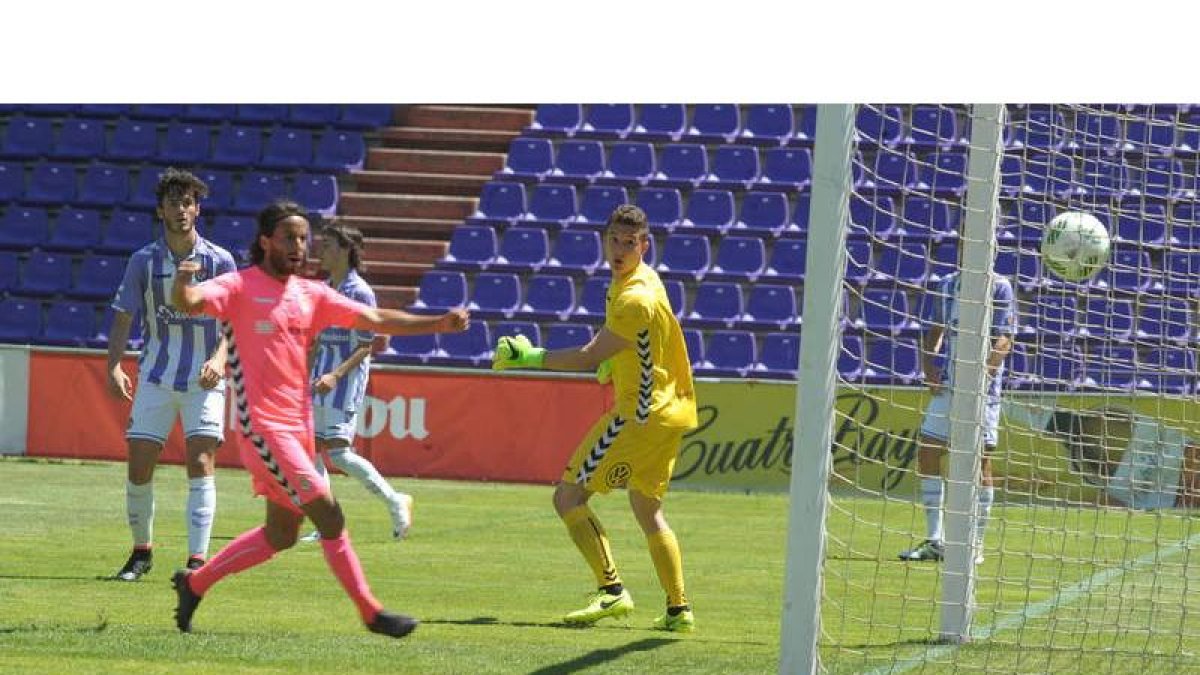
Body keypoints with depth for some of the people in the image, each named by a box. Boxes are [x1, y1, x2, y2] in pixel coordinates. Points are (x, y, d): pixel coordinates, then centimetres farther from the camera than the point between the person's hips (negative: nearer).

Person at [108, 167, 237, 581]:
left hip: (203, 380, -2)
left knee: (200, 464, -14)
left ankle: (198, 560, -15)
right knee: (139, 466, -2)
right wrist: (114, 366, -13)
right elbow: (123, 317, 2)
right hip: (155, 376, 2)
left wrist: (219, 359, -19)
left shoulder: (219, 261, -2)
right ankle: (142, 551, 19)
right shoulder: (144, 262, 1)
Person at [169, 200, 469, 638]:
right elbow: (189, 303, -21)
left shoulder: (312, 295, 12)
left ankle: (194, 584, 27)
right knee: (328, 515, -12)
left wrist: (438, 324, -1)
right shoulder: (240, 286, -6)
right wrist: (182, 286, -46)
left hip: (298, 428, 8)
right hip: (263, 426, -8)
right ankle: (370, 612, -4)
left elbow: (375, 320, 10)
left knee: (281, 535, 13)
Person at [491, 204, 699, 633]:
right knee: (647, 509, 19)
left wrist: (532, 357, -12)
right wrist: (612, 362, 19)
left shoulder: (635, 299, -21)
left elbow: (588, 358, -20)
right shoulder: (640, 280, 11)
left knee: (568, 496, -6)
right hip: (669, 412, 10)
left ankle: (612, 592, -13)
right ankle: (679, 610, 17)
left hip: (641, 415, -10)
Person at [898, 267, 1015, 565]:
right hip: (947, 384, 6)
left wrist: (984, 372, -23)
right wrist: (929, 367, 1)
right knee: (927, 452, 2)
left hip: (983, 388, -6)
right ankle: (933, 542, 10)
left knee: (980, 459, -5)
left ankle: (976, 545, 3)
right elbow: (933, 333, 17)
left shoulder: (999, 288, -4)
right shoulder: (947, 285, 12)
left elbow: (1005, 339, -10)